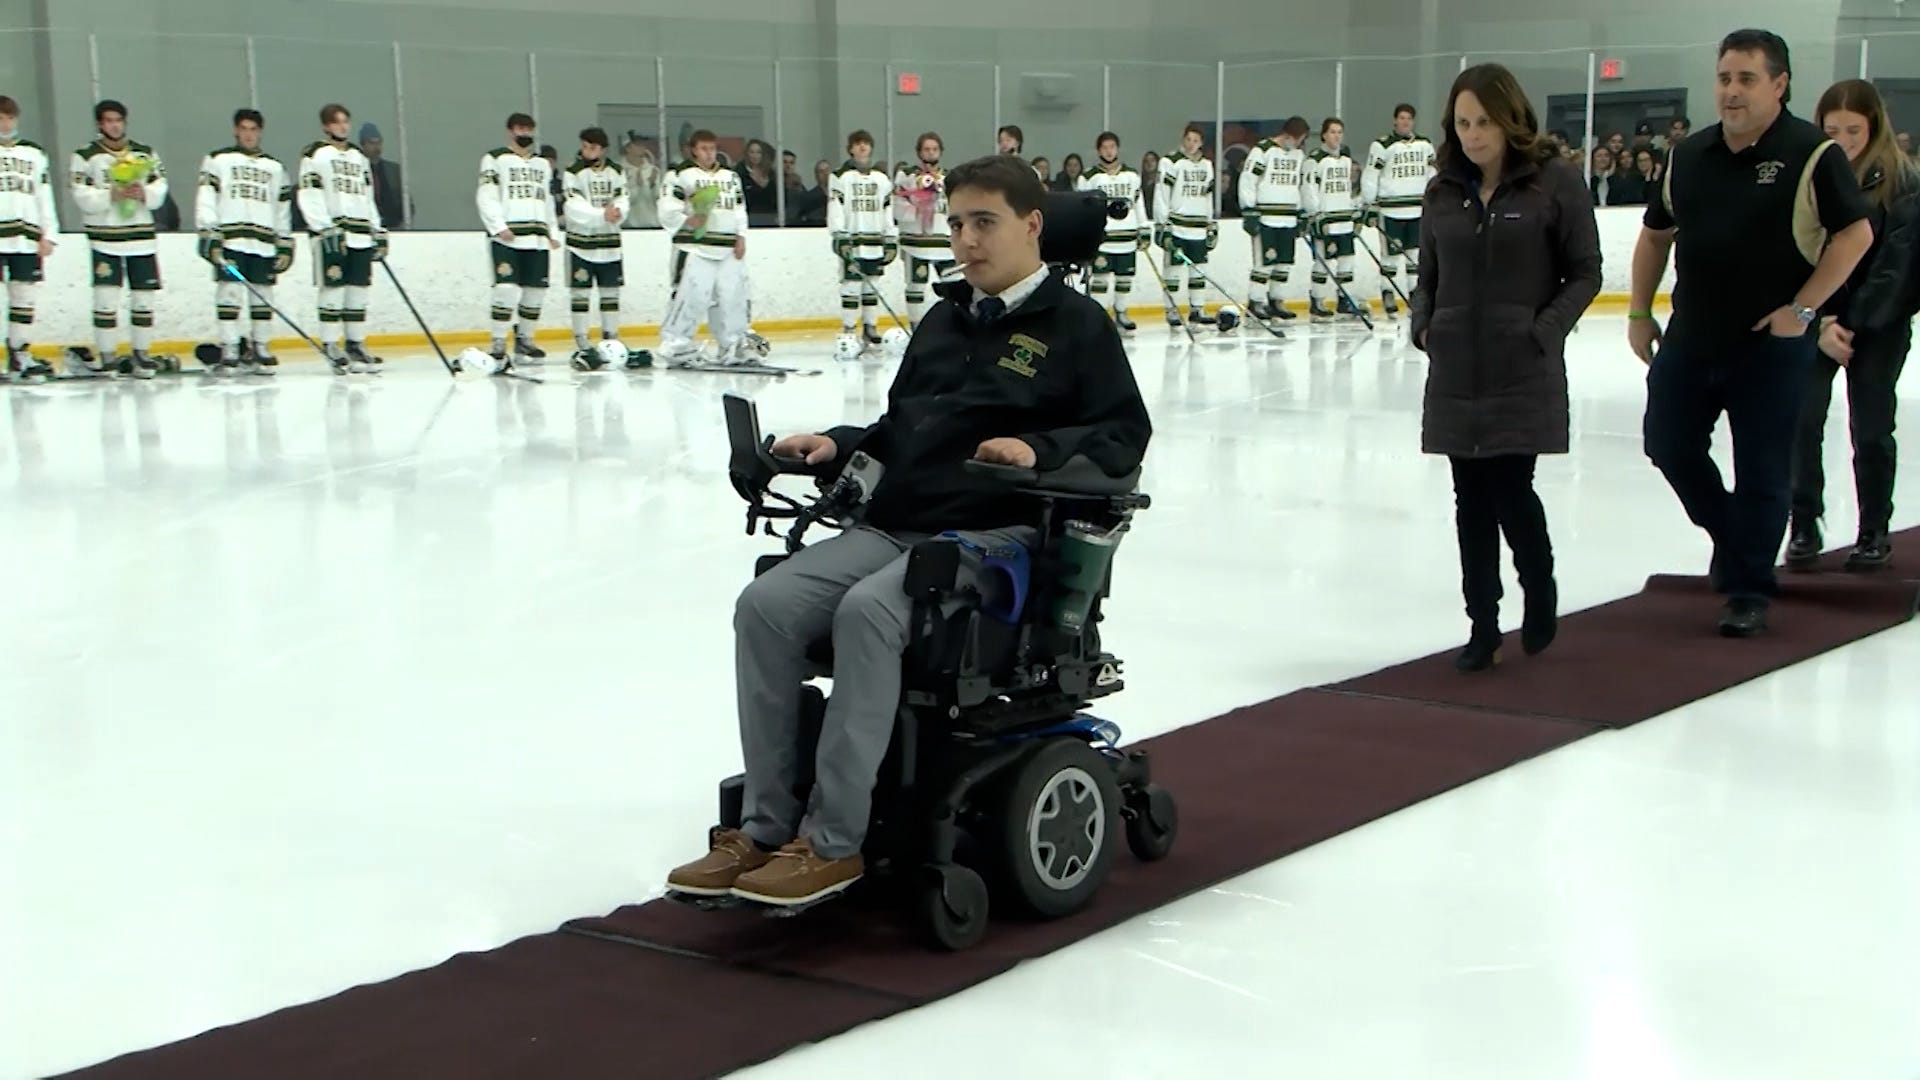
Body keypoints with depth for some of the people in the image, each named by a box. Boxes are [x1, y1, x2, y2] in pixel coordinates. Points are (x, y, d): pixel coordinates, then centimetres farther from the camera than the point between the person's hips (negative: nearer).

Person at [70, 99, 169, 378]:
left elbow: (160, 188, 5)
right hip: (104, 237, -3)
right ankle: (107, 358, -1)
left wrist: (144, 193, -15)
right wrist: (111, 195, -21)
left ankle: (141, 354, 16)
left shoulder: (145, 153, 12)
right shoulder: (86, 155, 1)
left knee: (144, 296, 5)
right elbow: (82, 196, -7)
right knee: (106, 297, -8)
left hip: (142, 235, 3)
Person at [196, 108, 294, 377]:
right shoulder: (218, 160, 7)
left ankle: (261, 351, 13)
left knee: (263, 296, 4)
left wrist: (285, 243, 13)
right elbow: (206, 198, -1)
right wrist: (208, 234, -11)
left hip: (264, 243, 4)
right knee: (229, 293, -9)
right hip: (230, 240, -3)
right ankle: (229, 355, -9)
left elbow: (283, 207, 19)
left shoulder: (275, 167, 18)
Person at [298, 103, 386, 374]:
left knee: (358, 291, 5)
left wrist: (379, 232, 16)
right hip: (331, 235, -6)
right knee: (333, 290, -7)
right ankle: (330, 347, -3)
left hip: (361, 236, 6)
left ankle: (356, 345, 11)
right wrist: (327, 230, -17)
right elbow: (308, 197, -8)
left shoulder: (359, 157, 20)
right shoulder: (315, 155, -1)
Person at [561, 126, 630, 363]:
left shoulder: (617, 172, 7)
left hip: (610, 241, 4)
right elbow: (574, 207, -16)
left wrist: (618, 212, -23)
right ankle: (581, 343, 3)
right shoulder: (574, 172, -6)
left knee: (610, 291, 9)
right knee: (581, 292, -3)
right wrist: (602, 215, -28)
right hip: (581, 240, -4)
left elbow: (623, 200, 0)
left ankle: (611, 338, 19)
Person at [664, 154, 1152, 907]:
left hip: (994, 534, -7)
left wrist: (1038, 449, -21)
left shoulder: (1076, 323, 5)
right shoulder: (942, 320, 25)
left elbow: (1126, 434, -4)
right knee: (766, 605, -18)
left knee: (867, 611, -34)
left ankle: (834, 842, -29)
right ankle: (766, 826, -15)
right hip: (892, 524, 7)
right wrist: (838, 443, 9)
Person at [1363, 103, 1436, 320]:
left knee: (1417, 254, 5)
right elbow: (1370, 177, -4)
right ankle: (1387, 294, 10)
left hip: (1419, 210, 4)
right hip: (1391, 210, -4)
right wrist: (1368, 206, -6)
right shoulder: (1382, 146, -5)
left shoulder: (1425, 145, 10)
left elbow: (1432, 175, 18)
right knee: (1391, 253, 0)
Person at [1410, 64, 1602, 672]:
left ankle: (1540, 592, 25)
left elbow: (1585, 273, -2)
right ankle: (1483, 627, 16)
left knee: (1510, 491, -5)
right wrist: (1423, 325, 1)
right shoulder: (1444, 191, 8)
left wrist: (1544, 331, -12)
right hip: (1456, 372, 4)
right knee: (1472, 500, 7)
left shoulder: (1555, 182, -5)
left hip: (1524, 372, -4)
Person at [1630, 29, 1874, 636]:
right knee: (1669, 444, 12)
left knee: (1762, 470, 0)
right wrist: (1639, 313, 12)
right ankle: (1734, 537, 36)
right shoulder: (1688, 156, 7)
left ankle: (1749, 590, 12)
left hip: (1771, 344, -5)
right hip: (1689, 338, 6)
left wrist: (1803, 309, -14)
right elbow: (1655, 234, 16)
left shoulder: (1812, 154, -9)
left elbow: (1855, 234, -10)